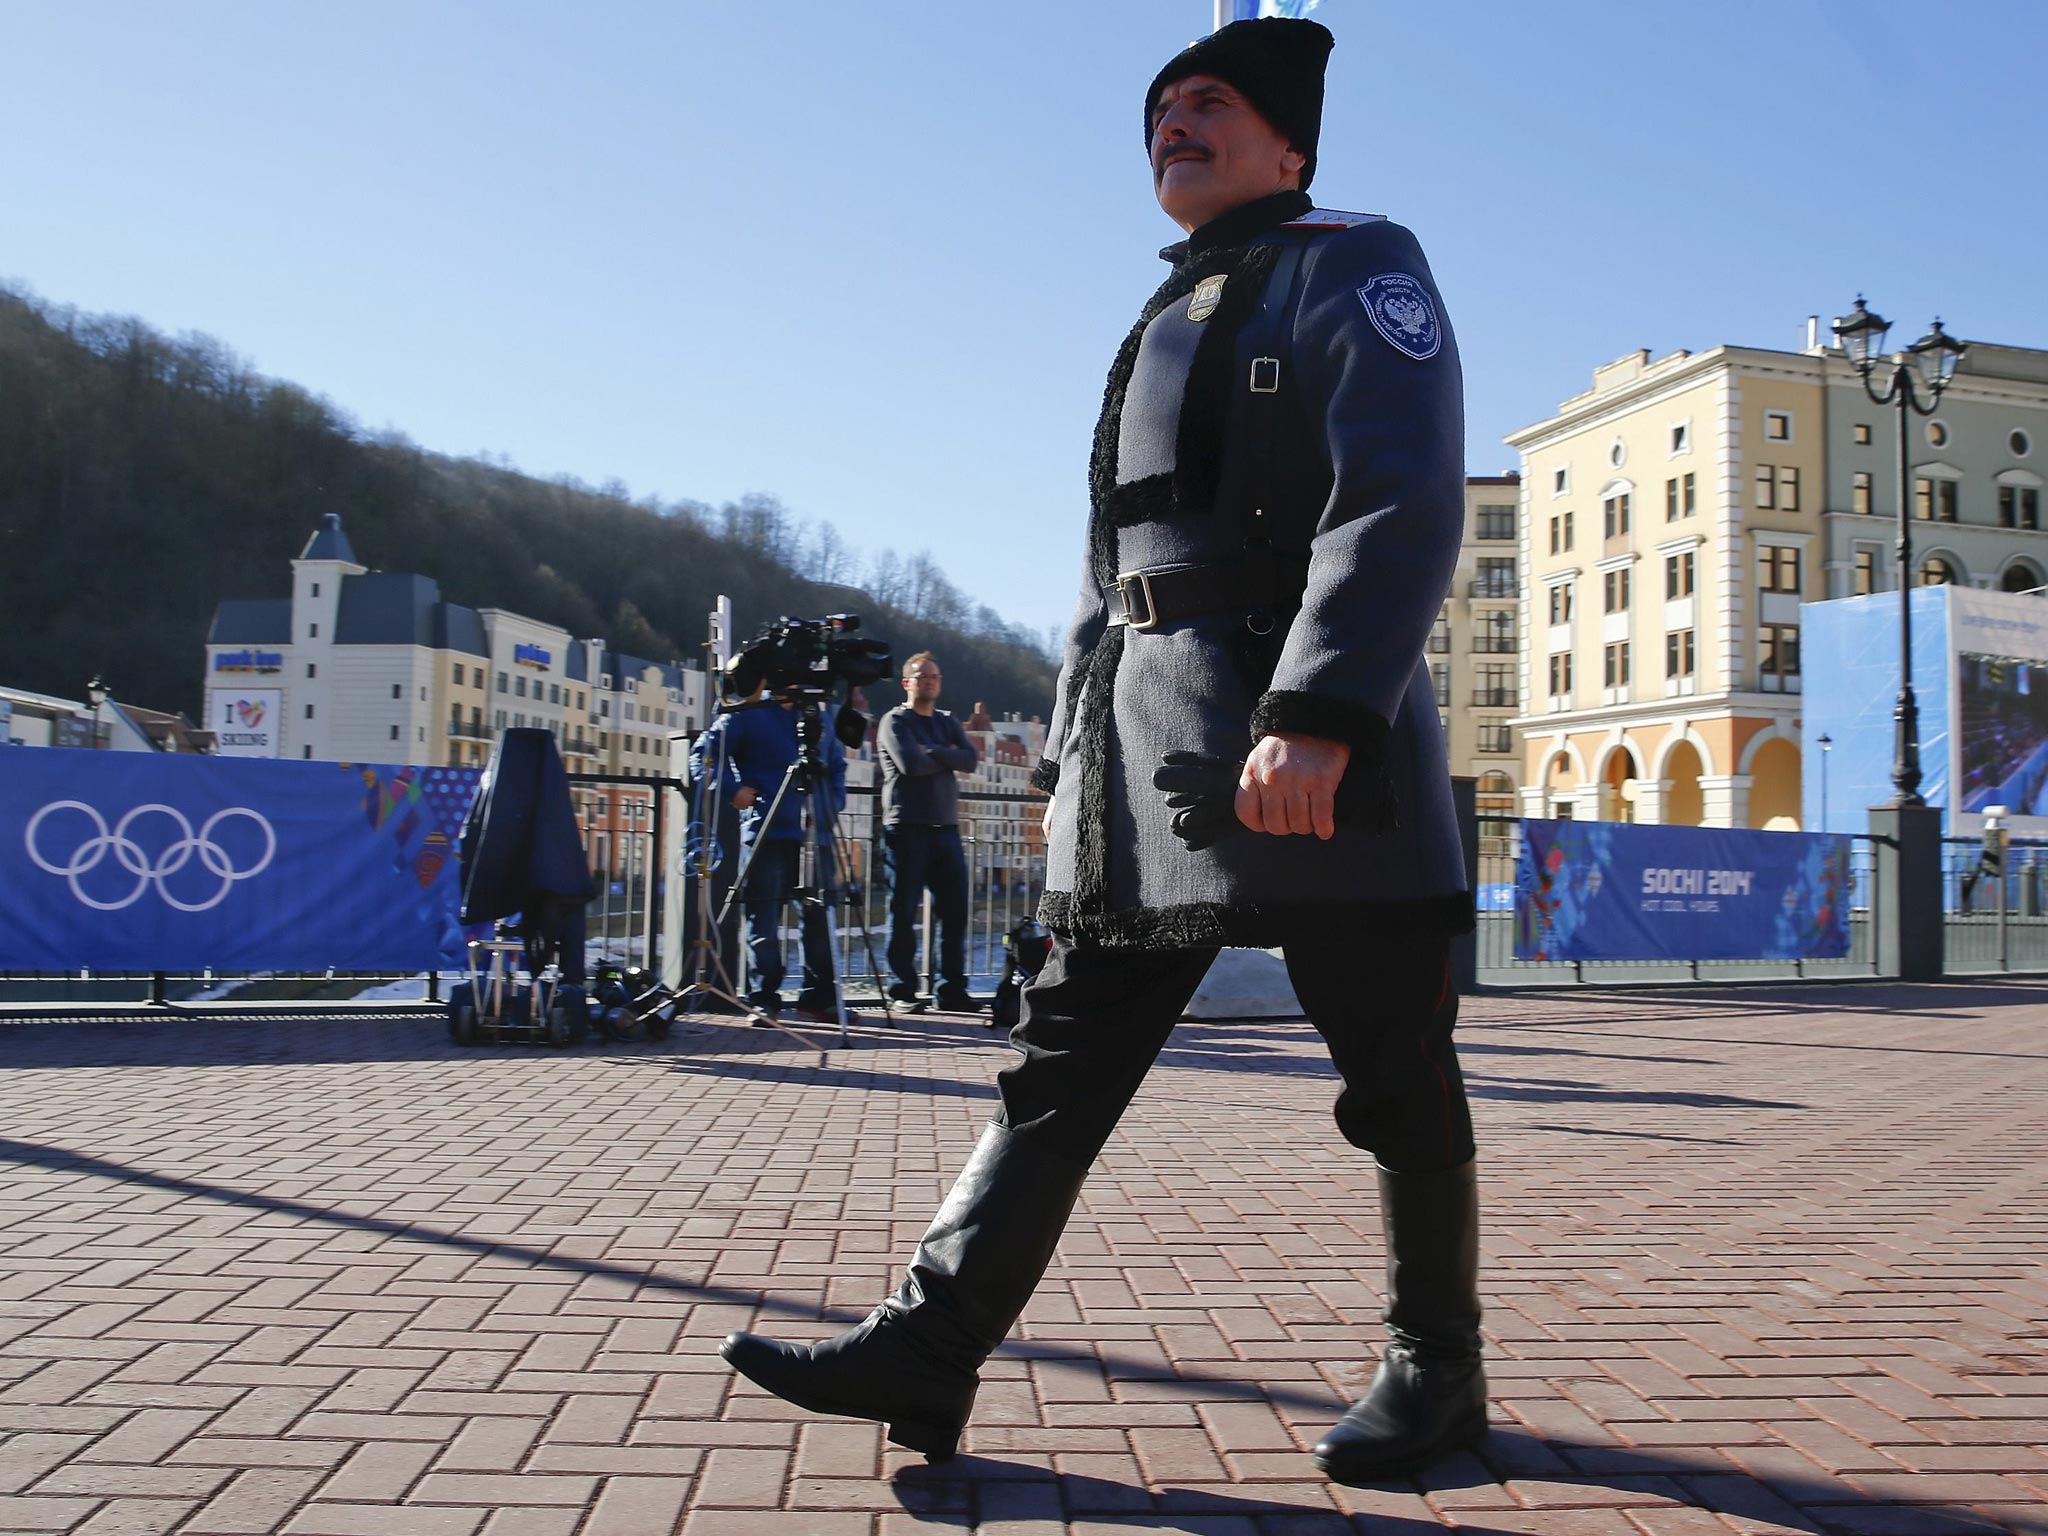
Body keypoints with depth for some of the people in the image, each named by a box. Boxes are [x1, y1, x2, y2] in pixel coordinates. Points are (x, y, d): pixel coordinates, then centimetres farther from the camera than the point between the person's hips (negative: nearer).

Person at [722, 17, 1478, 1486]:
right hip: (1144, 753, 7)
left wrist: (1315, 716, -26)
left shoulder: (1356, 266, 3)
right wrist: (1067, 758, 20)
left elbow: (1402, 503, -14)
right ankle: (929, 1349, 5)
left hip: (1313, 745, -7)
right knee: (1064, 1053, 2)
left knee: (1396, 1075, 4)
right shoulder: (1163, 329, 26)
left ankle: (1439, 1367, 21)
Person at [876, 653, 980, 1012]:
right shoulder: (895, 721, 2)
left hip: (946, 827, 5)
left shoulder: (948, 723, 19)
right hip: (907, 828, -5)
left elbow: (971, 759, 2)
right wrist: (948, 758, 0)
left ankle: (952, 988, 8)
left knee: (955, 910, 2)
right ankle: (903, 990, 2)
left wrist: (932, 751, -9)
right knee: (904, 911, -4)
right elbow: (911, 763, -14)